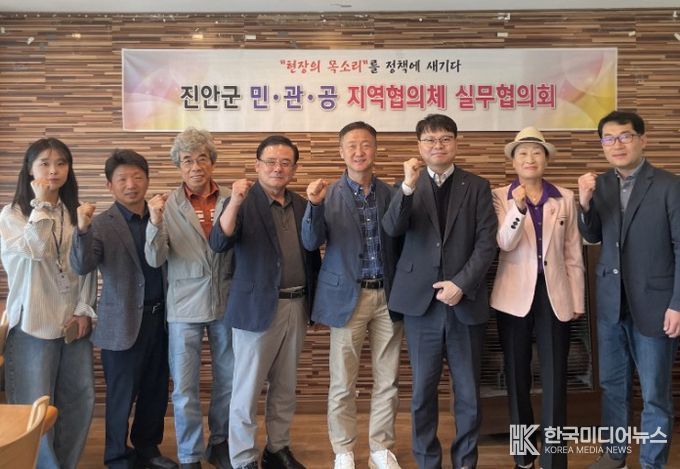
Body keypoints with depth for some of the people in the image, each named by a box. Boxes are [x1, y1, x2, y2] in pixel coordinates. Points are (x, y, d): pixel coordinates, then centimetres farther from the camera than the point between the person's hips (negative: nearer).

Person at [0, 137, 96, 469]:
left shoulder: (74, 214, 9)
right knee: (37, 404, 2)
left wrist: (84, 311, -1)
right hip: (34, 322, -4)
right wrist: (40, 205, -13)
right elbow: (37, 250, -22)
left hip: (73, 321, 4)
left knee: (81, 398, 9)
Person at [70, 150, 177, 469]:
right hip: (123, 323, -4)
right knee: (122, 396, 9)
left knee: (155, 392, 17)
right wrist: (82, 229, -36)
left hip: (159, 317, 4)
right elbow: (82, 267, -22)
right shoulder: (101, 224, -8)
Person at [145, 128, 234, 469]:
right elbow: (155, 260, -13)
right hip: (185, 307, -1)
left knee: (228, 380, 15)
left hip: (226, 303, 2)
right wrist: (155, 223, -27)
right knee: (185, 387, 8)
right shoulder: (167, 205, -6)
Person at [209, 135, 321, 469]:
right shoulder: (243, 203, -7)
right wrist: (233, 203, -36)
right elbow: (219, 244, -22)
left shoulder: (301, 205, 9)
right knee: (247, 389, 3)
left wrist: (315, 301, 12)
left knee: (285, 387, 16)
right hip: (257, 307, -5)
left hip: (297, 306, 6)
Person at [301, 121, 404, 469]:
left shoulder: (390, 194, 6)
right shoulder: (329, 195, -1)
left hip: (388, 296, 3)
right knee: (343, 382, 6)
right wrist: (314, 205, -26)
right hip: (348, 296, -2)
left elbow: (402, 242, 8)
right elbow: (311, 243, -12)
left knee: (387, 380, 10)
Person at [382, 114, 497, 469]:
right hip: (421, 302, 0)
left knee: (468, 392, 9)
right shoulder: (408, 187, 7)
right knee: (423, 390, 8)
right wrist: (408, 187, -22)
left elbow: (487, 243, -2)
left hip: (465, 302, 0)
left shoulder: (477, 187, 5)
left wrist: (461, 284, -13)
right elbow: (392, 230, -10)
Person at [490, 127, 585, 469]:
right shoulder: (500, 197, 1)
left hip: (554, 294, 1)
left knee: (555, 378, 1)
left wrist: (577, 299, 6)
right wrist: (518, 208, -27)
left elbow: (573, 253, 7)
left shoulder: (565, 198, 6)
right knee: (517, 375, 9)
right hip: (515, 295, -1)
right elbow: (504, 243, -13)